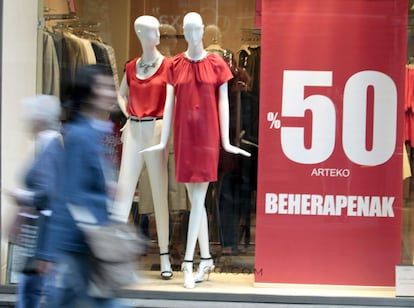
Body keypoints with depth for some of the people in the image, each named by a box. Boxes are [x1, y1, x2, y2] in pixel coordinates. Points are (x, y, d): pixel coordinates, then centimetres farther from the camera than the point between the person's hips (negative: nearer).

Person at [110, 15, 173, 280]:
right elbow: (122, 94, 27)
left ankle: (164, 256, 9)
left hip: (156, 130, -3)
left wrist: (168, 123, -12)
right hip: (133, 131, 3)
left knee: (160, 193, 1)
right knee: (124, 189, -1)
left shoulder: (168, 65, -1)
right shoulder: (131, 67, 11)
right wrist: (127, 116, 13)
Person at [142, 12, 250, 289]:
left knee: (198, 198, -5)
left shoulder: (217, 64, -2)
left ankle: (188, 262, -4)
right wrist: (164, 140, 1)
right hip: (184, 136, 3)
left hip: (207, 136, -3)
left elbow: (223, 102, 0)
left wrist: (226, 141, -3)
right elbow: (169, 103, 4)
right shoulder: (175, 65, 5)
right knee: (195, 199, 9)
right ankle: (206, 258, 17)